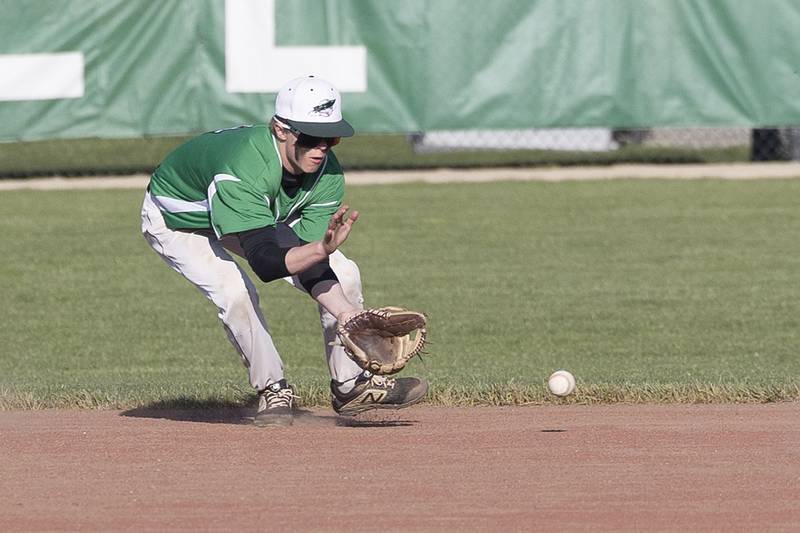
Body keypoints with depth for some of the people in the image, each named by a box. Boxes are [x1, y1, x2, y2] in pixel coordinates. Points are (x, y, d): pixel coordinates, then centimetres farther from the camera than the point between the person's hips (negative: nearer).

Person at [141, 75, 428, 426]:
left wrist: (350, 316, -37)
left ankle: (351, 385, 9)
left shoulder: (327, 174, -24)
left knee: (344, 275, -6)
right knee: (235, 293, -31)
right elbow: (265, 262, -50)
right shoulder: (245, 168, -44)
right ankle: (272, 392, -9)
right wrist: (321, 249, -67)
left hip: (261, 218, 6)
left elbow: (306, 263, -24)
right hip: (177, 219, -6)